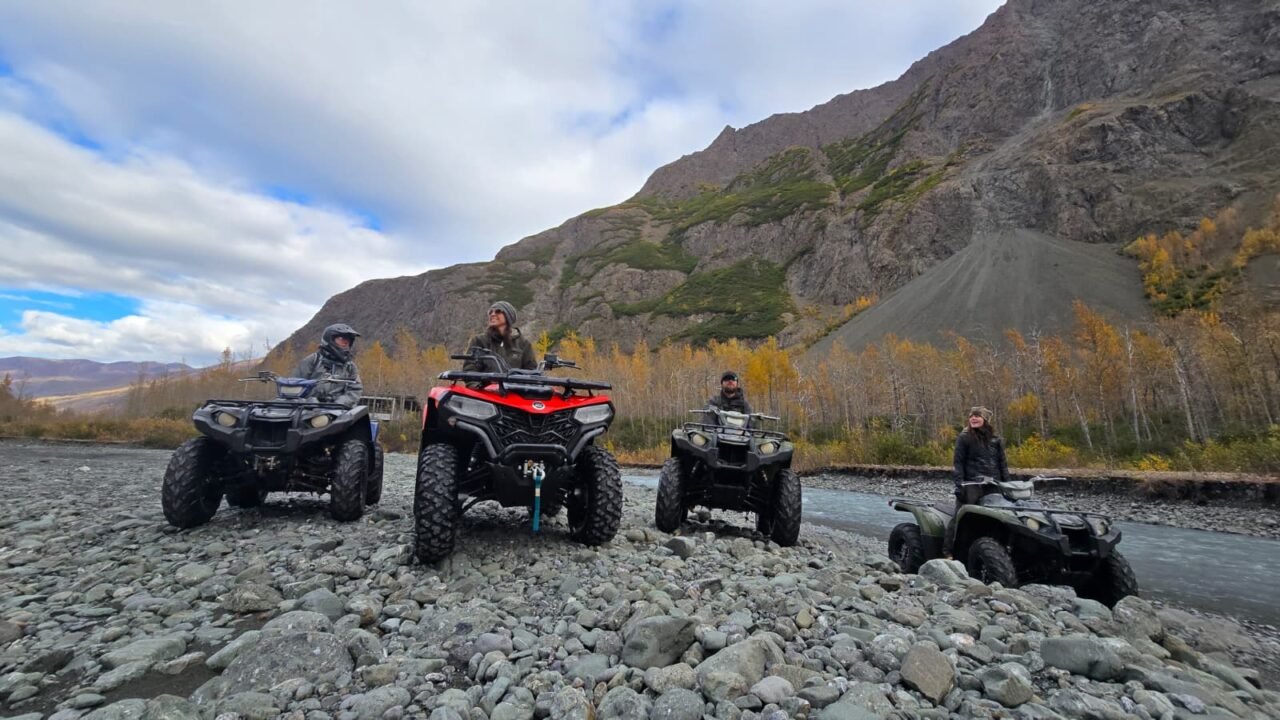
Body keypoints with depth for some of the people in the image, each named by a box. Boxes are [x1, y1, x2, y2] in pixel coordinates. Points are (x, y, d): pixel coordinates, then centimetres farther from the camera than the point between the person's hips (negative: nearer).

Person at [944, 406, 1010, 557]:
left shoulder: (996, 439, 14)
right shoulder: (964, 437, 3)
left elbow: (1002, 463, 19)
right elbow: (957, 462, -1)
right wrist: (959, 484, -10)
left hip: (994, 485, 4)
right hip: (971, 484, -4)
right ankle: (947, 550, -4)